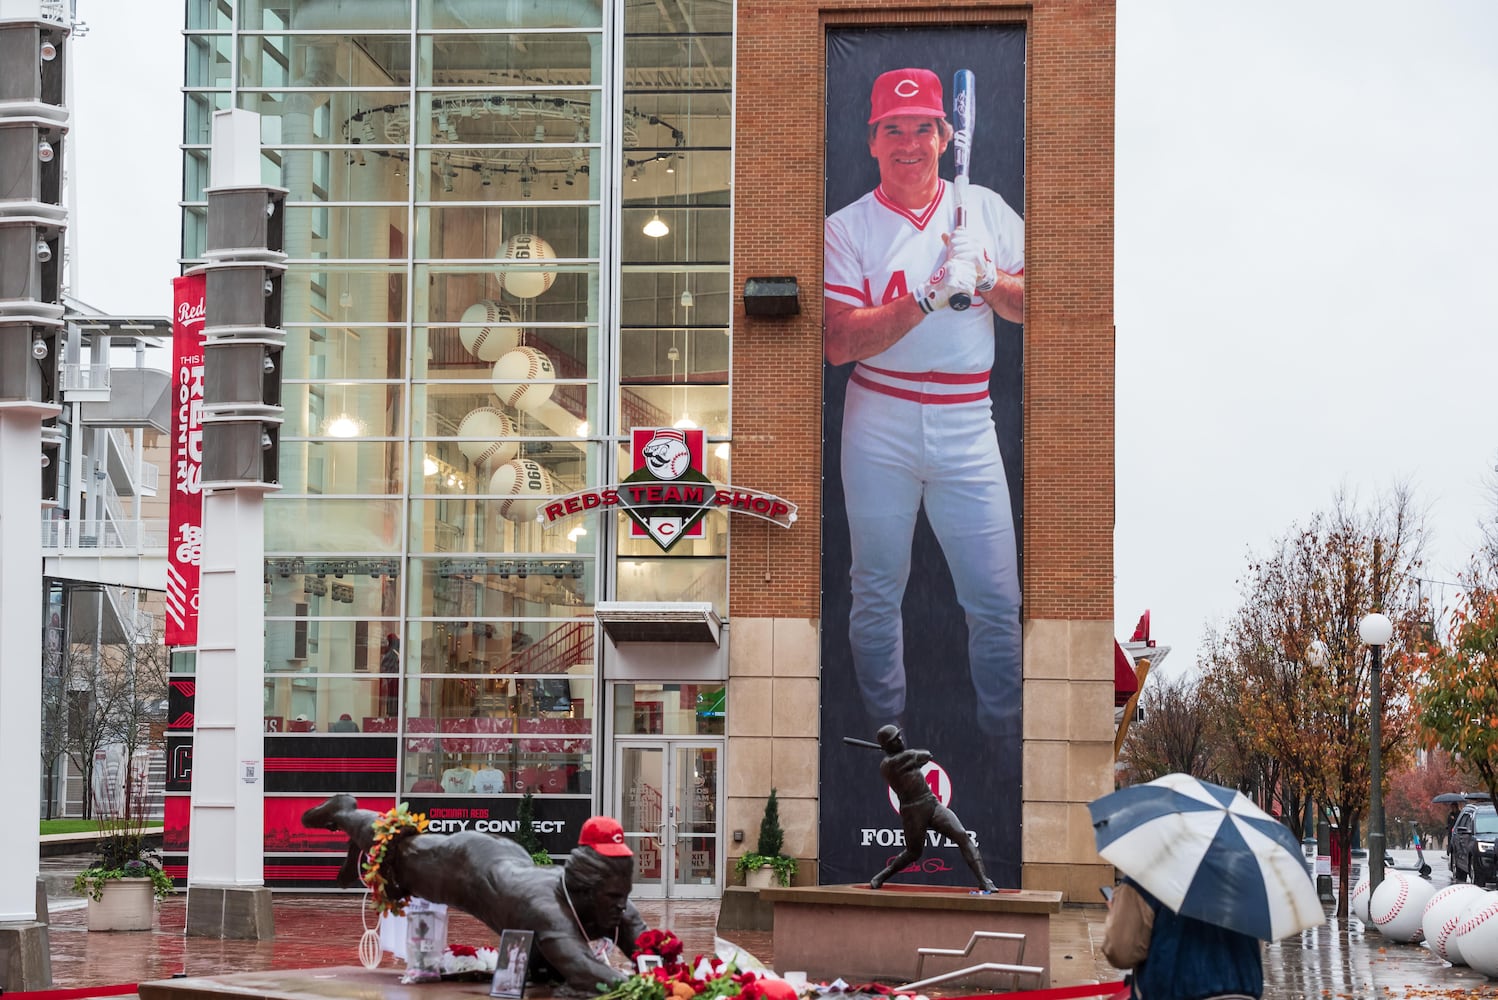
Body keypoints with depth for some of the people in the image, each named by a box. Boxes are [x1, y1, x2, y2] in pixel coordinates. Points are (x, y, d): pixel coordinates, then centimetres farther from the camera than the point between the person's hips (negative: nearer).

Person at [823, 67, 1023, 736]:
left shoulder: (985, 209, 8)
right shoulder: (847, 228, 0)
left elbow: (1029, 306, 7)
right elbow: (840, 343, -11)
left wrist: (985, 280, -13)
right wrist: (930, 296, -20)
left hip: (965, 426, 1)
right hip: (878, 428, -1)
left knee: (996, 600, -1)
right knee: (877, 591, 8)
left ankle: (1005, 737, 14)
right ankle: (885, 728, 24)